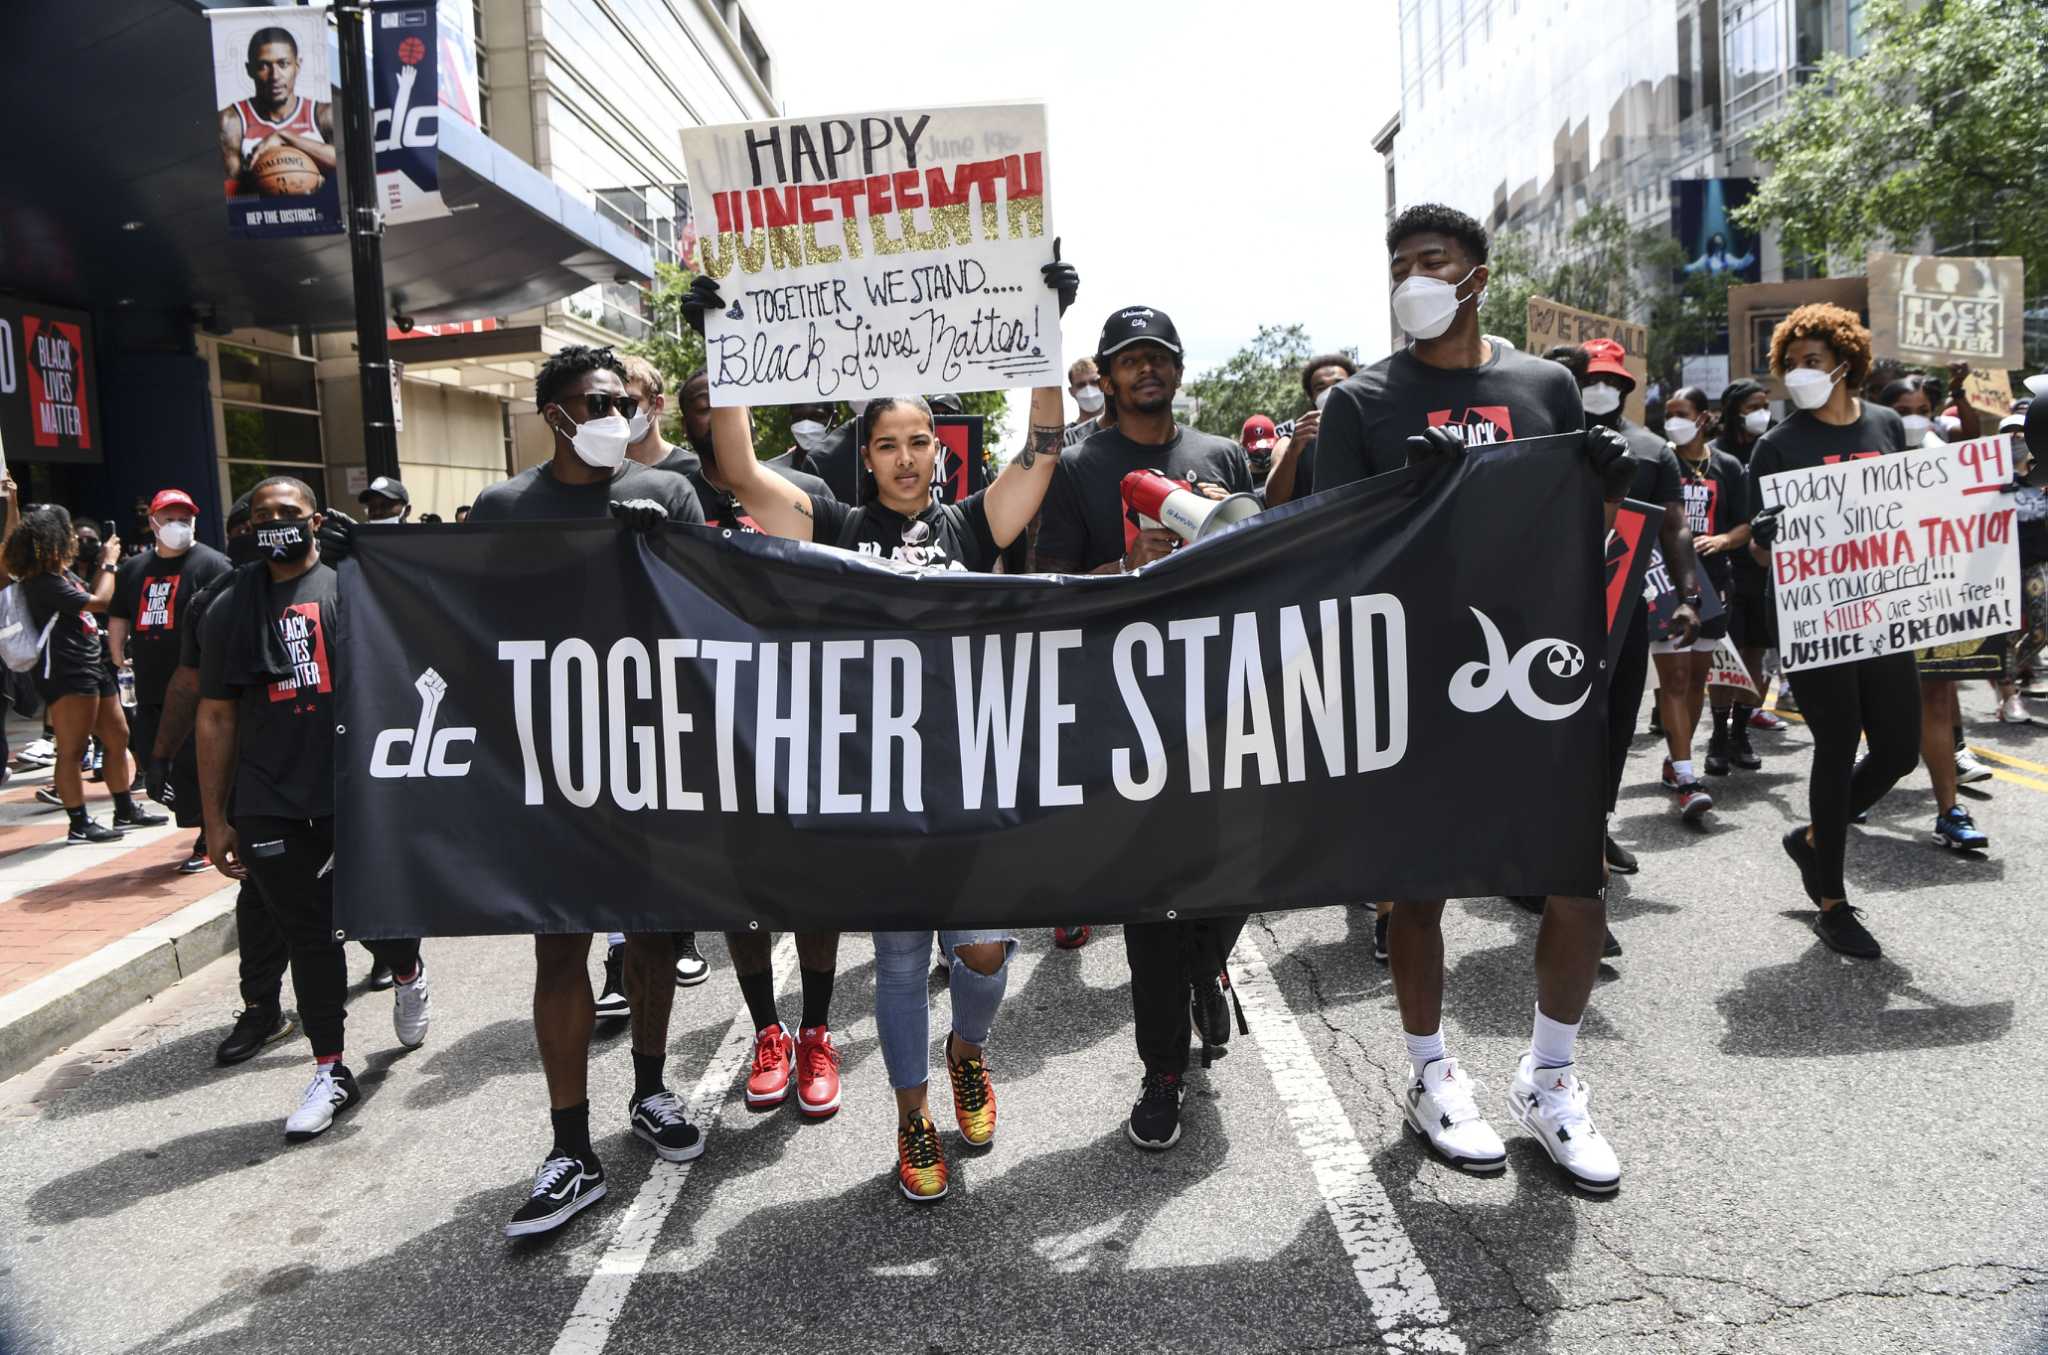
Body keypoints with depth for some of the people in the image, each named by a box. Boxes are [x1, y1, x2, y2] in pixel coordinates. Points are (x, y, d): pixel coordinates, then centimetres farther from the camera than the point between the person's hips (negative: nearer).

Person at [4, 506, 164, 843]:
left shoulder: (63, 575, 14)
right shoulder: (44, 583, -17)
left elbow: (92, 599, 26)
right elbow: (99, 602, -18)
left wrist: (100, 565, 16)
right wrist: (108, 563, -5)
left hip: (92, 669, 11)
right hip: (67, 675, -11)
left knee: (118, 738, 16)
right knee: (72, 750, -5)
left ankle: (125, 811, 26)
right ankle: (80, 824, -1)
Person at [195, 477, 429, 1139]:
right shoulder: (230, 608, 11)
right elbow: (217, 717, 11)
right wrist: (215, 818, 8)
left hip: (361, 793, -2)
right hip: (270, 806, 2)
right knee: (307, 934, 8)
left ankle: (409, 973, 40)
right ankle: (331, 1071, 19)